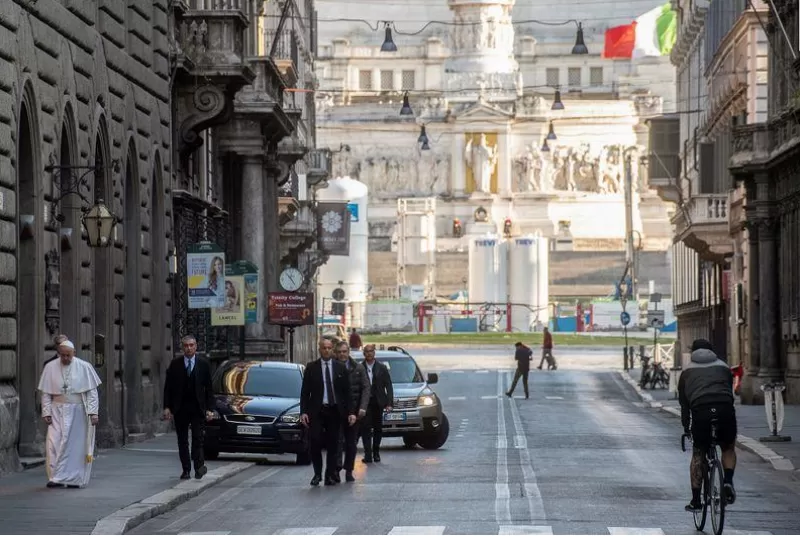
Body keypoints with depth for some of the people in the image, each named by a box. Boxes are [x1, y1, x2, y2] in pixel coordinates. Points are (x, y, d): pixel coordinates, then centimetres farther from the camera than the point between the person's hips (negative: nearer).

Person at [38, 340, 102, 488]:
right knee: (54, 443, -10)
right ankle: (57, 478, -6)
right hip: (58, 412, 1)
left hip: (78, 412, -1)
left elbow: (92, 391, -3)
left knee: (77, 445, 1)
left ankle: (75, 479, 9)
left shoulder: (84, 367, -3)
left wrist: (93, 412, -11)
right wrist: (46, 413, -5)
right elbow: (46, 393, 3)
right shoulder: (51, 367, 0)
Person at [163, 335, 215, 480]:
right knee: (182, 441, 5)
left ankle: (199, 465, -5)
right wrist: (167, 407, -3)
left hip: (198, 408, -1)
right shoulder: (175, 364, 4)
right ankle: (186, 470, 10)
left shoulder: (203, 364, 3)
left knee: (198, 438, -10)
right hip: (180, 408, 1)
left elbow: (209, 388, 4)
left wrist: (210, 409, -3)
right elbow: (168, 387, 5)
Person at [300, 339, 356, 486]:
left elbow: (347, 392, 7)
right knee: (315, 442, -9)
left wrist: (351, 412, -1)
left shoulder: (340, 368, 7)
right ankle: (317, 474, 8)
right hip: (316, 411, -1)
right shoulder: (311, 368, 3)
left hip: (334, 411, 1)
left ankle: (330, 476, 12)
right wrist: (303, 412, -7)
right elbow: (305, 392, 2)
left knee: (332, 445, 4)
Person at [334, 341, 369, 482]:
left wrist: (362, 407, -10)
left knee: (352, 443, 6)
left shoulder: (358, 369, 6)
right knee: (338, 439, -12)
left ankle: (349, 471, 13)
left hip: (354, 411, 2)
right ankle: (337, 468, -18)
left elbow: (365, 388, 3)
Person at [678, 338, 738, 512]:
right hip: (725, 410, 1)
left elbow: (684, 402, 22)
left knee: (698, 454, 15)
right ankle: (728, 482, 0)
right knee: (728, 449, 24)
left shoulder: (687, 371, 23)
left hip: (700, 412, -1)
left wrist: (686, 428, 28)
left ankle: (696, 501, 13)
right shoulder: (723, 367, 26)